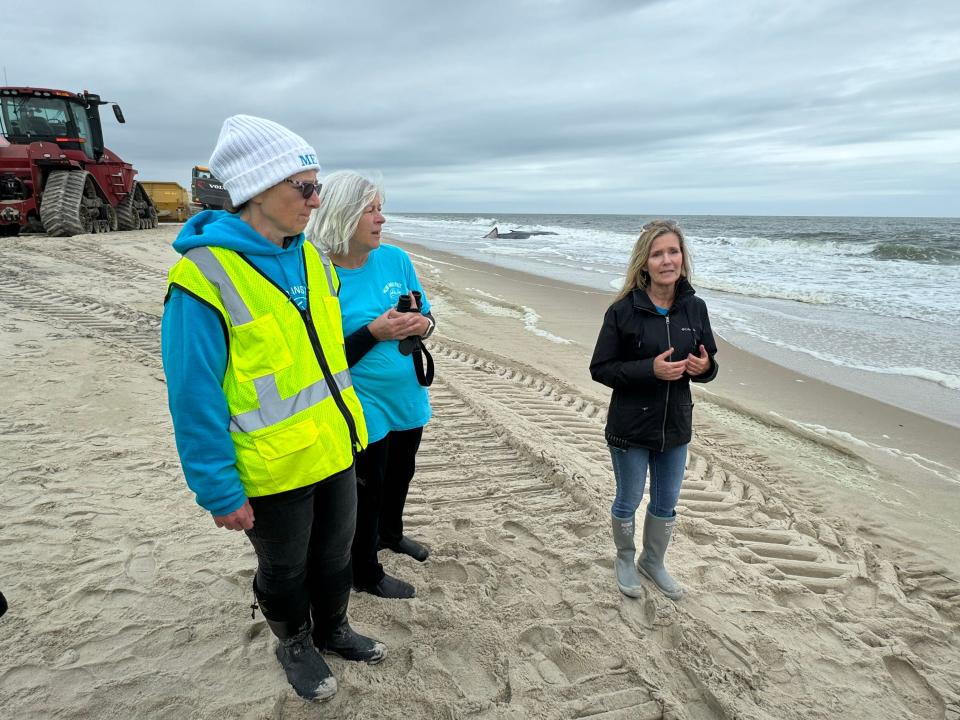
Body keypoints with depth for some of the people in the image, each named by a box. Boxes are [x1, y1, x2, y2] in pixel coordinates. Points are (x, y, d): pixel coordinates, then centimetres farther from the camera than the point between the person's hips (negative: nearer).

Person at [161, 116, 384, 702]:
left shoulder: (312, 259, 1)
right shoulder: (205, 278, -21)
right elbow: (196, 403, -18)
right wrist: (220, 492, -15)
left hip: (336, 452, 6)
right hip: (273, 471, -6)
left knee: (334, 556, 24)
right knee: (285, 572, 19)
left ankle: (333, 631, 50)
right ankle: (296, 646, 46)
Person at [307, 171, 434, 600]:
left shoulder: (395, 259, -3)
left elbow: (427, 315, 7)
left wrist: (422, 324, -16)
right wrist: (374, 331, -28)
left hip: (408, 398, 6)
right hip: (363, 407, -6)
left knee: (401, 474, 27)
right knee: (366, 492, 12)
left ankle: (391, 533, 56)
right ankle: (365, 574, 37)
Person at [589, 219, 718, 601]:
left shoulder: (695, 307, -2)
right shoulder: (623, 310, -15)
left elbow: (707, 363, 9)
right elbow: (600, 369, -13)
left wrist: (705, 367, -15)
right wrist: (650, 369, -25)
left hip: (676, 426, 4)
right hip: (631, 427, -4)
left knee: (666, 505, 20)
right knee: (628, 502, 16)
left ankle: (653, 562, 45)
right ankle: (625, 560, 43)